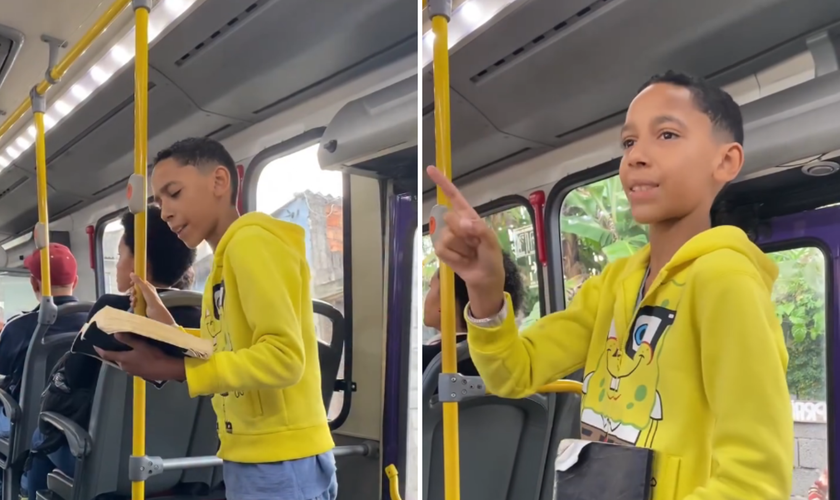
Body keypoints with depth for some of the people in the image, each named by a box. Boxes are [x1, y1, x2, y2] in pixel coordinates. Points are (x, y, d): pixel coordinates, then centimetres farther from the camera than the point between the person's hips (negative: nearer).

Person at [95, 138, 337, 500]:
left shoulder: (252, 241, -13)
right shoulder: (230, 255, 13)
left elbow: (284, 357, -21)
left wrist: (175, 370, -22)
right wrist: (172, 333, 8)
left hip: (280, 464, -9)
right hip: (252, 460, 9)